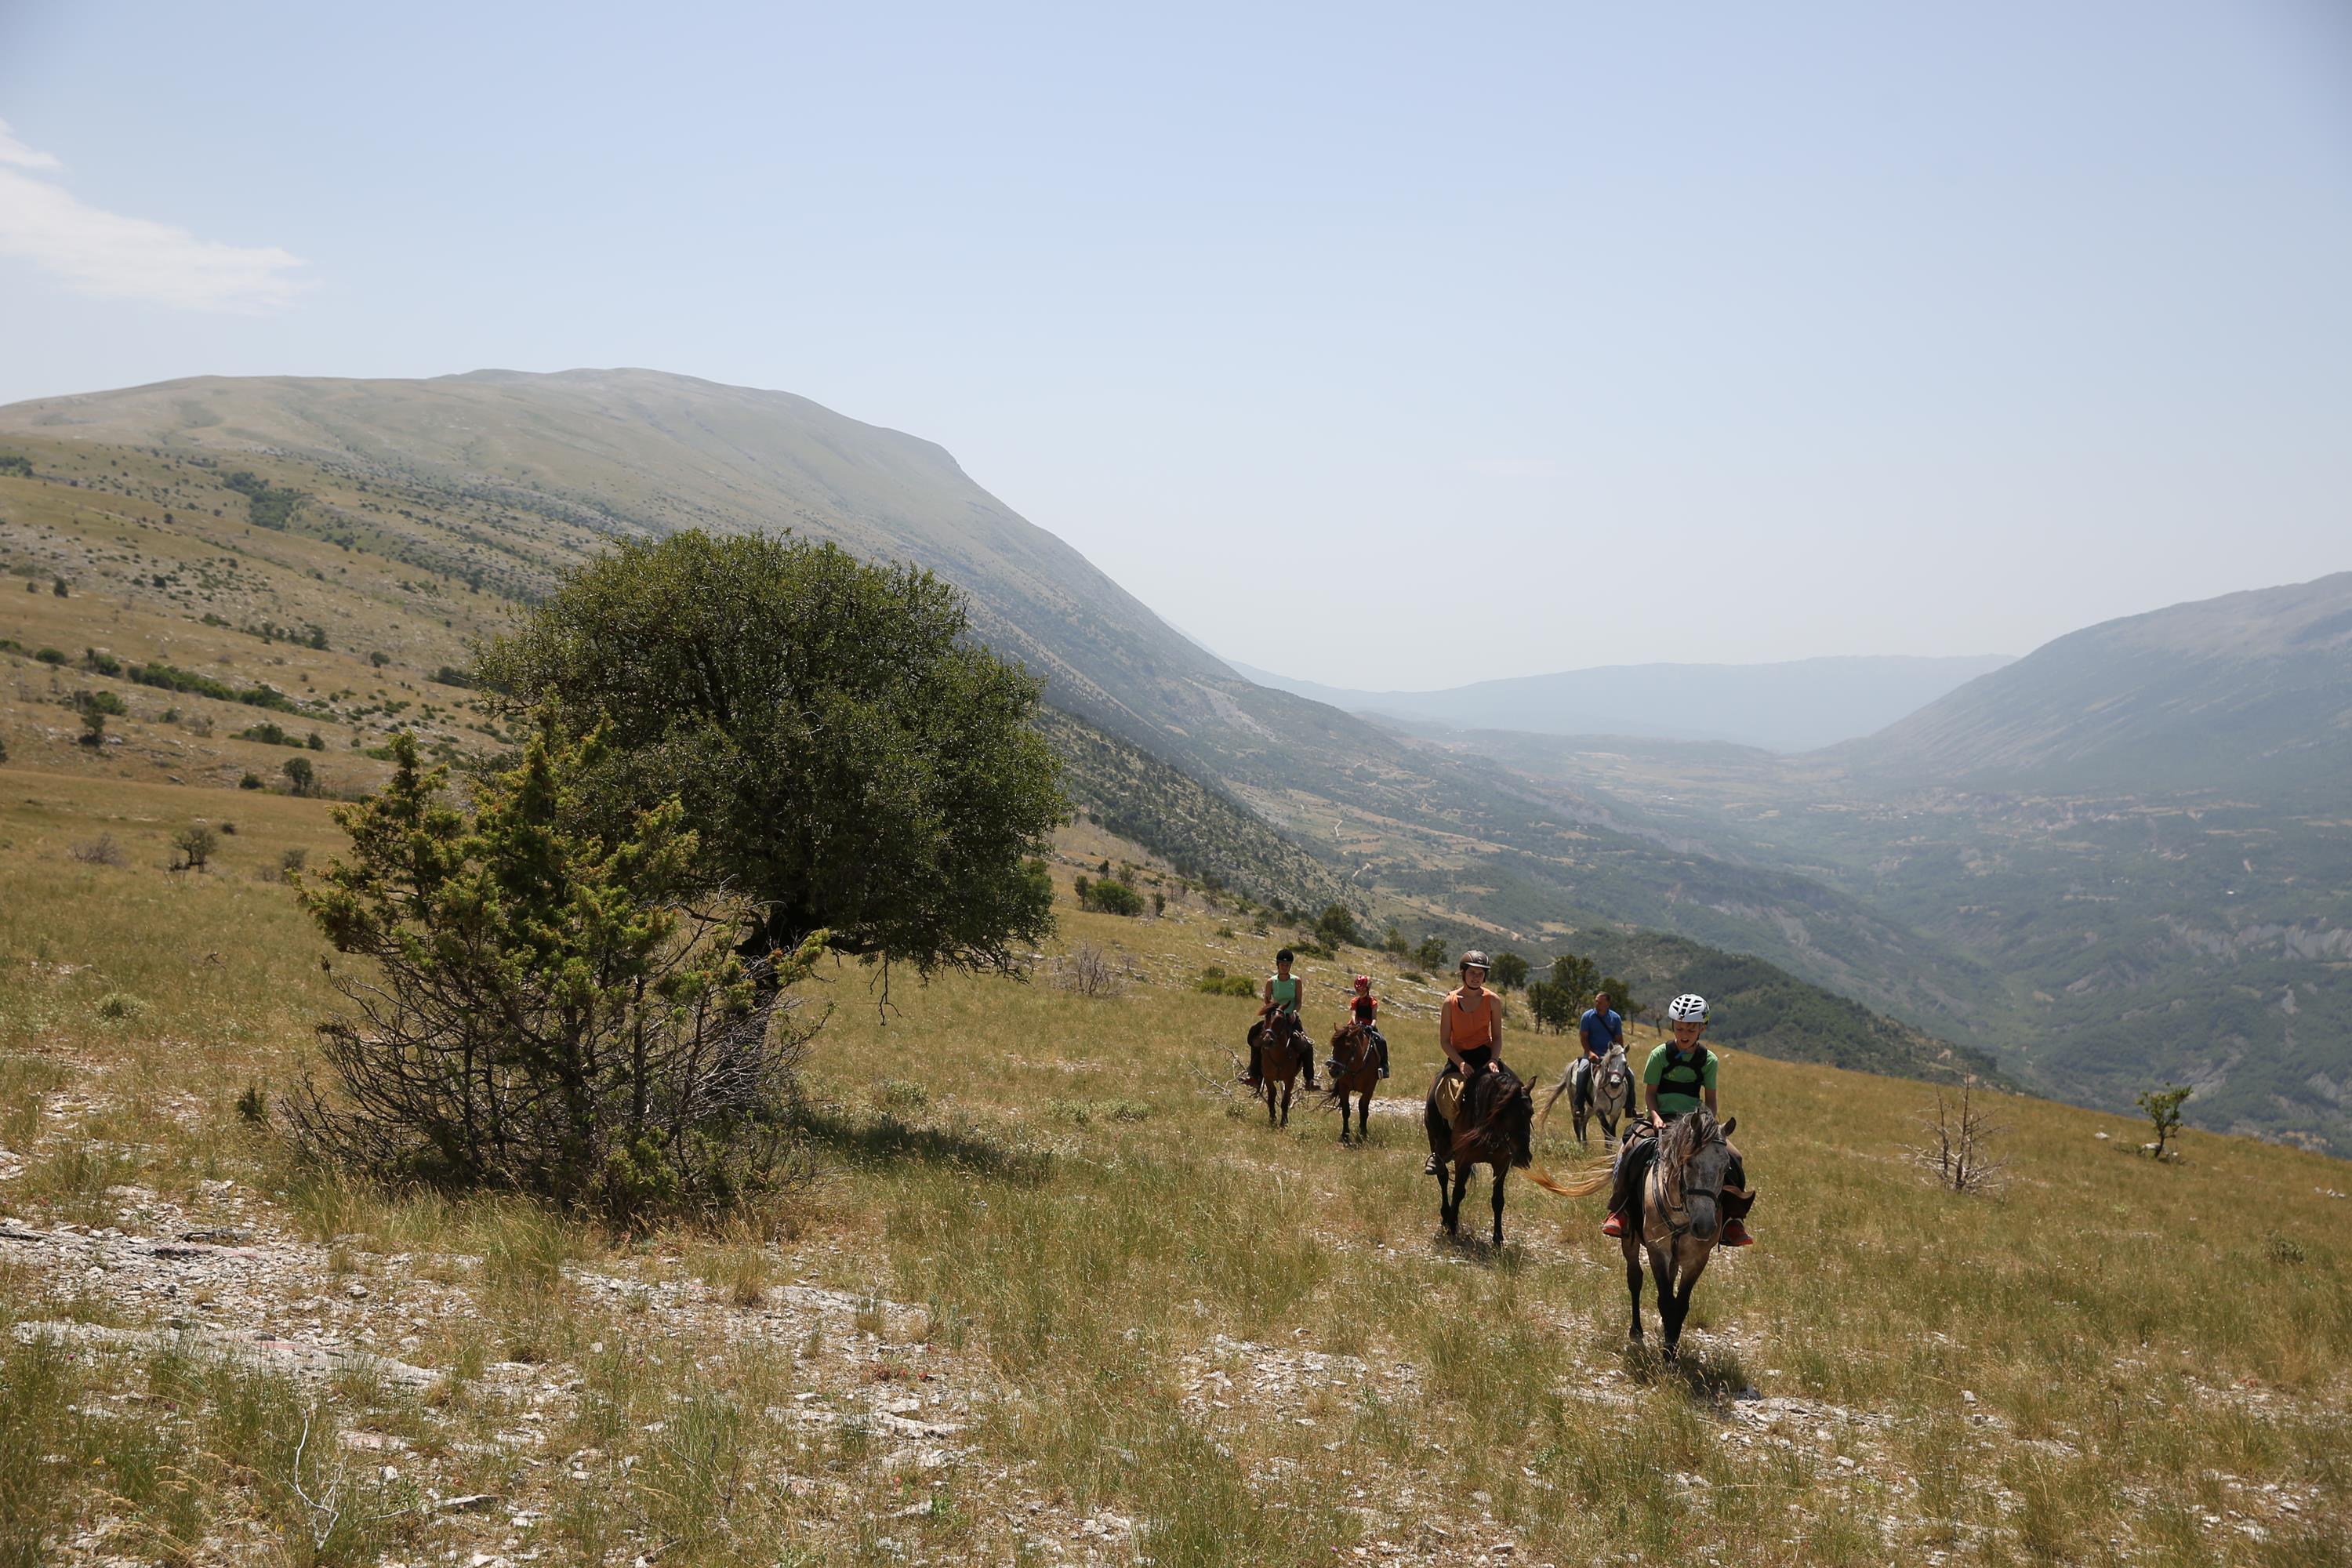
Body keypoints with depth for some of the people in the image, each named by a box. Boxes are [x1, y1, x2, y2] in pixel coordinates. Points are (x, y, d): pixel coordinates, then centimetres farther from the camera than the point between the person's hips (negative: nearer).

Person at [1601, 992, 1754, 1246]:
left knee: (1731, 1159, -18)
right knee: (1630, 1151, -29)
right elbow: (1650, 1092, 0)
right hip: (1662, 1118, -2)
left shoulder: (1708, 1060, 3)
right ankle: (1617, 1211, -17)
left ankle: (1732, 1218, -1)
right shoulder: (1661, 1054, -3)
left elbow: (1710, 1099, 7)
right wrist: (1656, 1118, -16)